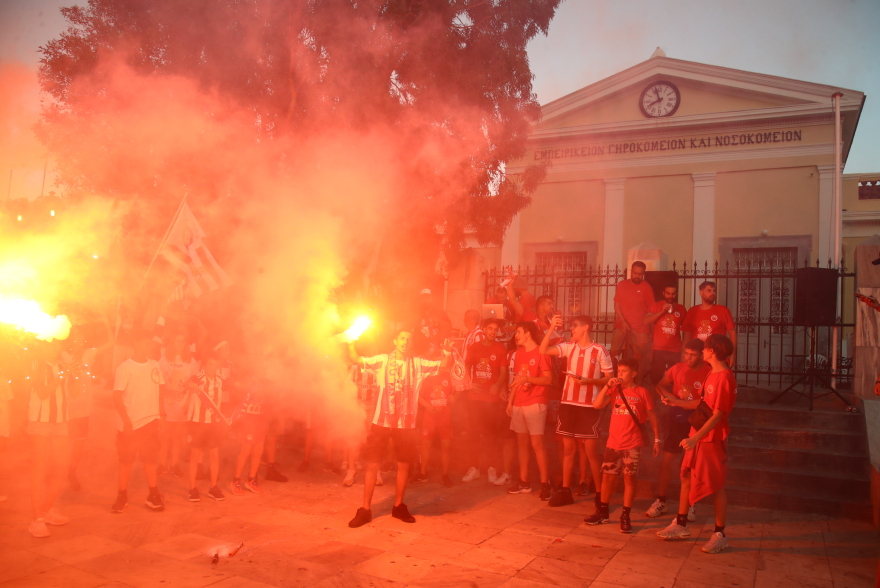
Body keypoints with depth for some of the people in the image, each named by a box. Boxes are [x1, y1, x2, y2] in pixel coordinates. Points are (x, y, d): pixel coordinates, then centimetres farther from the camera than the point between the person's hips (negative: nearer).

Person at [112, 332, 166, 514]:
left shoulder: (154, 365, 4)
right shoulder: (125, 367, -11)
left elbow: (160, 389, 13)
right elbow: (117, 397, -14)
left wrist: (161, 412, 4)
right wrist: (126, 420, -19)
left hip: (150, 421, 4)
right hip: (130, 423, -4)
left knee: (151, 459, 10)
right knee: (126, 460, 7)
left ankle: (153, 496, 18)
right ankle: (122, 497, 19)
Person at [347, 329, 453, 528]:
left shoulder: (418, 364, 3)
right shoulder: (382, 360, 0)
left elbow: (443, 365, -4)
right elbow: (357, 359, -9)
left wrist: (447, 352, -24)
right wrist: (351, 342, -25)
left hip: (406, 423, 2)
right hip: (381, 421, -1)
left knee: (404, 465, 10)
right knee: (372, 464, 1)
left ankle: (398, 506, 27)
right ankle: (365, 510, 11)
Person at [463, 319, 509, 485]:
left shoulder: (500, 349, 1)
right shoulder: (474, 348, 9)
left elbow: (503, 371, -2)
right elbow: (467, 368, 11)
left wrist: (498, 385, -20)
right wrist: (470, 383, -6)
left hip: (493, 397, -3)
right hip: (475, 396, 3)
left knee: (493, 434, 1)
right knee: (473, 432, 6)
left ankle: (492, 468, 11)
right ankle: (473, 467, 16)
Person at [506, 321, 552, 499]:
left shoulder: (540, 353, -8)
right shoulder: (518, 353, 14)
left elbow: (547, 379, -13)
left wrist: (527, 378, -23)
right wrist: (510, 401, 13)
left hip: (535, 404, -7)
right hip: (518, 404, 7)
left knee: (537, 443, -8)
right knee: (522, 443, 9)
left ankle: (545, 483, -2)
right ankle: (523, 481, 16)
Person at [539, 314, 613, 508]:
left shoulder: (600, 351, -5)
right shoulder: (569, 347, 6)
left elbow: (609, 378, -2)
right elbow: (543, 350, -2)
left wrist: (590, 381, -18)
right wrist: (552, 327, -8)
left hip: (589, 406, -4)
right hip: (567, 403, 5)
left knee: (591, 450, -1)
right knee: (568, 448, 11)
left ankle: (600, 494, 11)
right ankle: (565, 491, 20)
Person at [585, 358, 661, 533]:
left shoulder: (642, 393, -3)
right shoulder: (614, 390, 4)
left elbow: (652, 417, 3)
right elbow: (597, 404, -9)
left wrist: (657, 439, 0)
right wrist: (608, 386, -17)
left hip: (633, 444, -3)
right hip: (613, 442, 3)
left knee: (630, 478, -2)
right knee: (608, 476, 9)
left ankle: (626, 516, 8)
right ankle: (603, 512, 22)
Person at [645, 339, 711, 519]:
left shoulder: (708, 373, -13)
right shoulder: (677, 368, 1)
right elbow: (660, 386, 13)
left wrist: (679, 402, -20)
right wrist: (671, 397, -6)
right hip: (676, 418, 3)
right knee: (667, 460, 4)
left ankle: (689, 506, 16)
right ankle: (660, 501, 14)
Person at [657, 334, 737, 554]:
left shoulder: (724, 377, -20)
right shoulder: (712, 374, 10)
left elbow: (718, 415, -22)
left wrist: (695, 438, -25)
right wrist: (675, 402, 20)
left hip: (712, 438, -9)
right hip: (698, 436, 9)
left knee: (716, 486, 1)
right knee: (686, 477, 14)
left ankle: (719, 535, 14)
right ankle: (680, 525, 25)